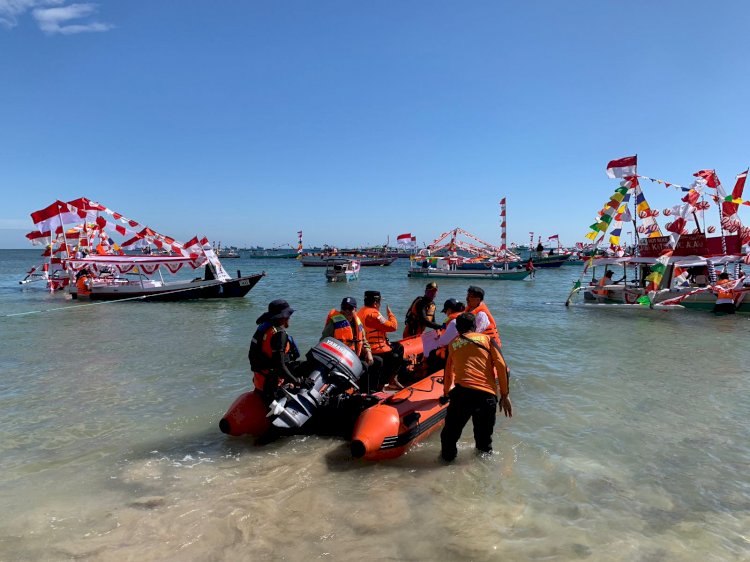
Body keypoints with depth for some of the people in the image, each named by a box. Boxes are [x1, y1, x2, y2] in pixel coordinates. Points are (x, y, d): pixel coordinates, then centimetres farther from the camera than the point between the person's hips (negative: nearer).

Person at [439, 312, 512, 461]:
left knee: (450, 432, 15)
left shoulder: (453, 344, 21)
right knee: (484, 437, 19)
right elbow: (502, 367, 6)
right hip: (488, 396, 1)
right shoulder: (487, 339, 17)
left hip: (462, 393, -1)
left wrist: (446, 393, 48)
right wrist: (505, 395, 11)